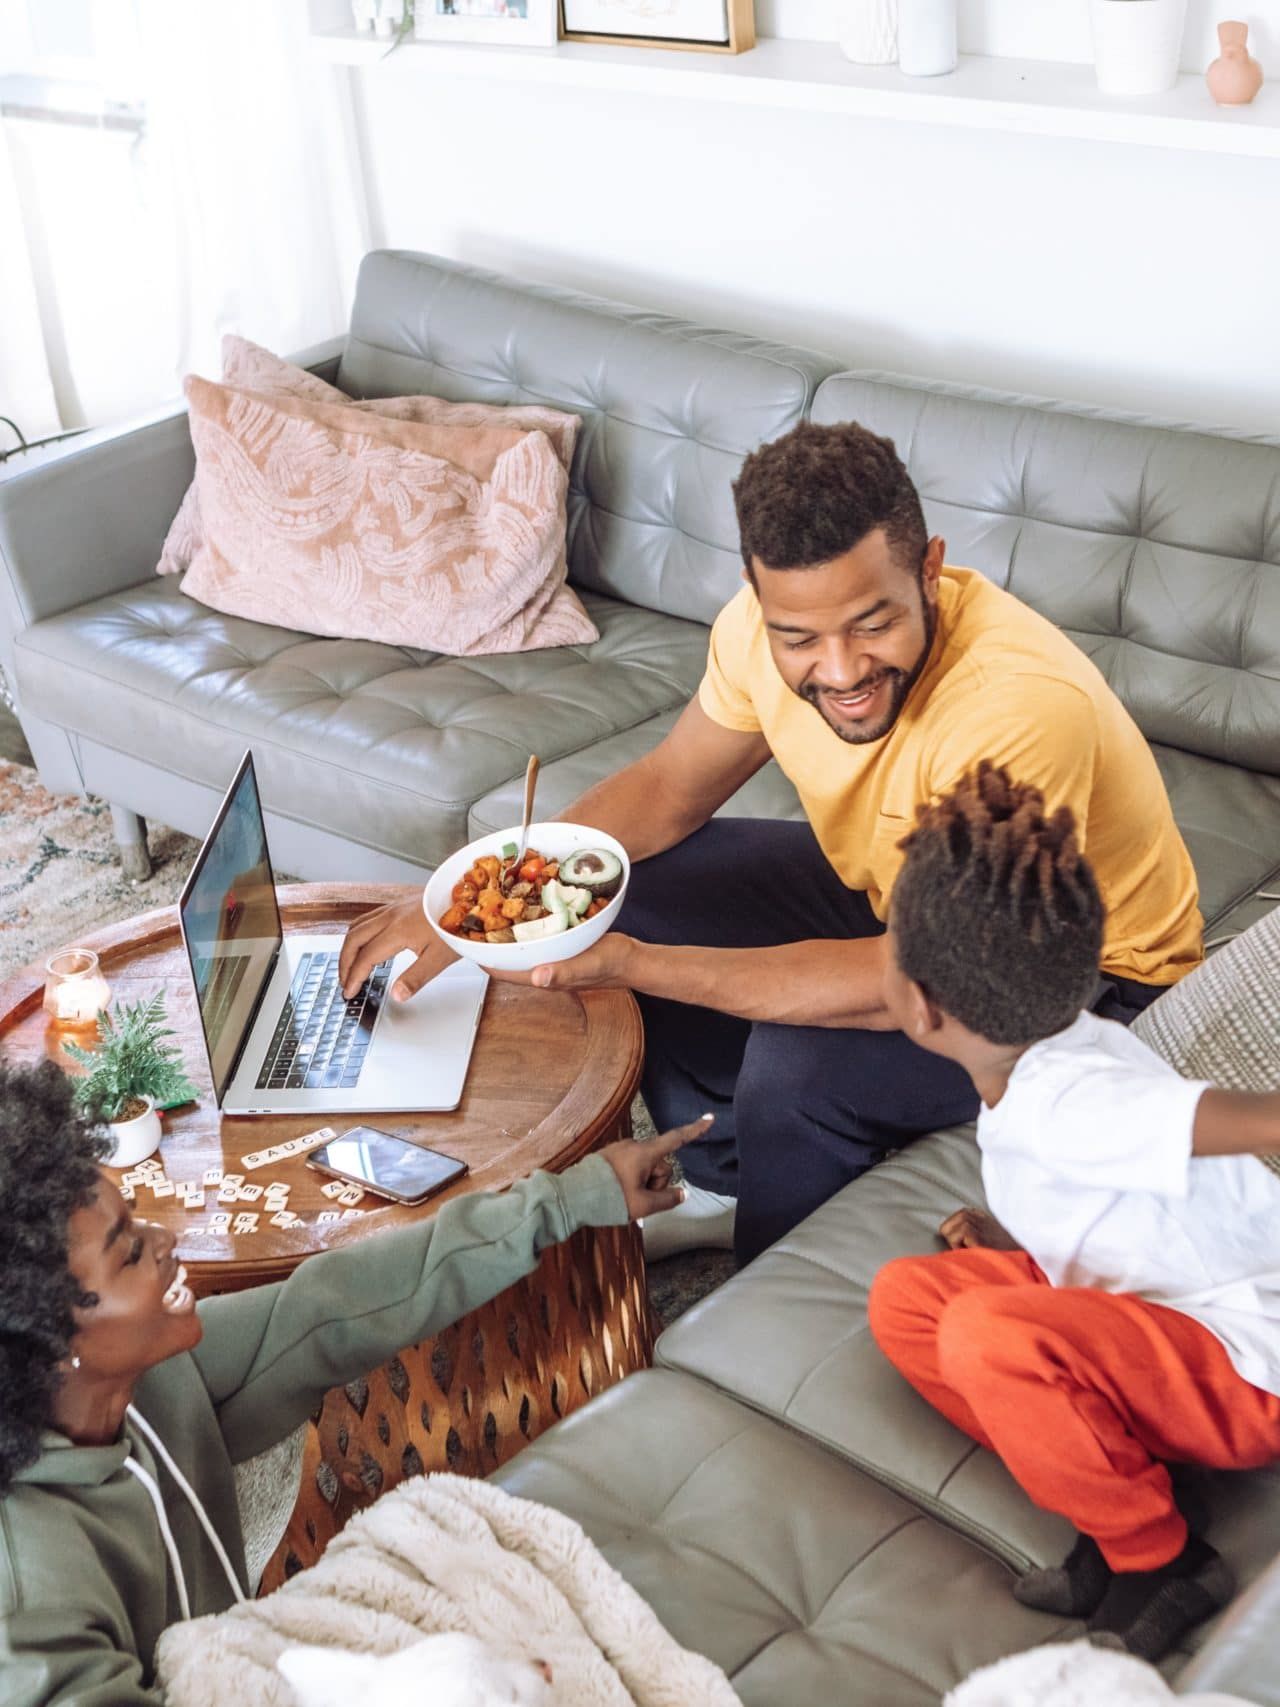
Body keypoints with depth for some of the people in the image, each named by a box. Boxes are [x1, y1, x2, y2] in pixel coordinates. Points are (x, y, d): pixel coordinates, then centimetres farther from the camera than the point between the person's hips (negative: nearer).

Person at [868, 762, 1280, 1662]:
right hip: (1157, 1317, 9)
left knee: (986, 1337, -31)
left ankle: (1159, 1558, -8)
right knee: (903, 1298, 2)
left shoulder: (1069, 1102, -29)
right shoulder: (1051, 1061, 0)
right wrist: (1015, 1235, 5)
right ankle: (1126, 1499, -3)